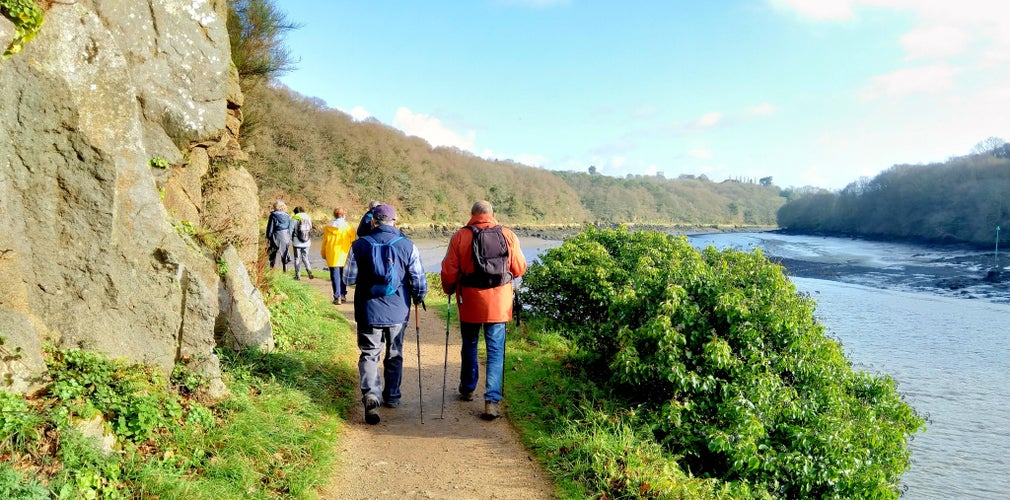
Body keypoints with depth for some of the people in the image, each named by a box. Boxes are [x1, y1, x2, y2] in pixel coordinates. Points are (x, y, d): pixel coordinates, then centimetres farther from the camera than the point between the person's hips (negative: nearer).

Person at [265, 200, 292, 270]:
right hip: (286, 237, 4)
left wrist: (268, 238, 0)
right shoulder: (287, 216, 6)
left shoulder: (273, 215, -6)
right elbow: (290, 228, 10)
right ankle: (285, 268, 18)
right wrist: (289, 238, 16)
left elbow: (270, 228, -5)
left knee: (273, 252, 2)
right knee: (284, 251, 14)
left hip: (276, 237, -4)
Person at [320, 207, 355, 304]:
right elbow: (353, 243, 0)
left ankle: (337, 297, -2)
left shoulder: (327, 228, 0)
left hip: (332, 257, 0)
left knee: (335, 277, 3)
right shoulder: (348, 228, -3)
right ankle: (343, 295, 21)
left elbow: (324, 243, 6)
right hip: (345, 257, 0)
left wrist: (323, 255, 18)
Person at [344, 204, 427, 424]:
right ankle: (392, 396, 29)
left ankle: (371, 395, -16)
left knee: (369, 354, 5)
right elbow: (419, 281, -5)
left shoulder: (359, 245, -6)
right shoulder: (408, 246, -7)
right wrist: (419, 298, 16)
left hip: (368, 311, -1)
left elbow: (348, 278, 0)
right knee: (394, 355, 17)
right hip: (397, 312, 1)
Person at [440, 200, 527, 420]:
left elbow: (449, 270, -3)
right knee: (496, 351, 4)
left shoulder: (460, 237, -5)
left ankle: (467, 389, 36)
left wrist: (449, 290, 16)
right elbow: (520, 269, 3)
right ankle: (492, 400, -2)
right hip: (499, 303, 0)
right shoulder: (508, 235, -3)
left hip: (470, 302, 1)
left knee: (469, 346, 20)